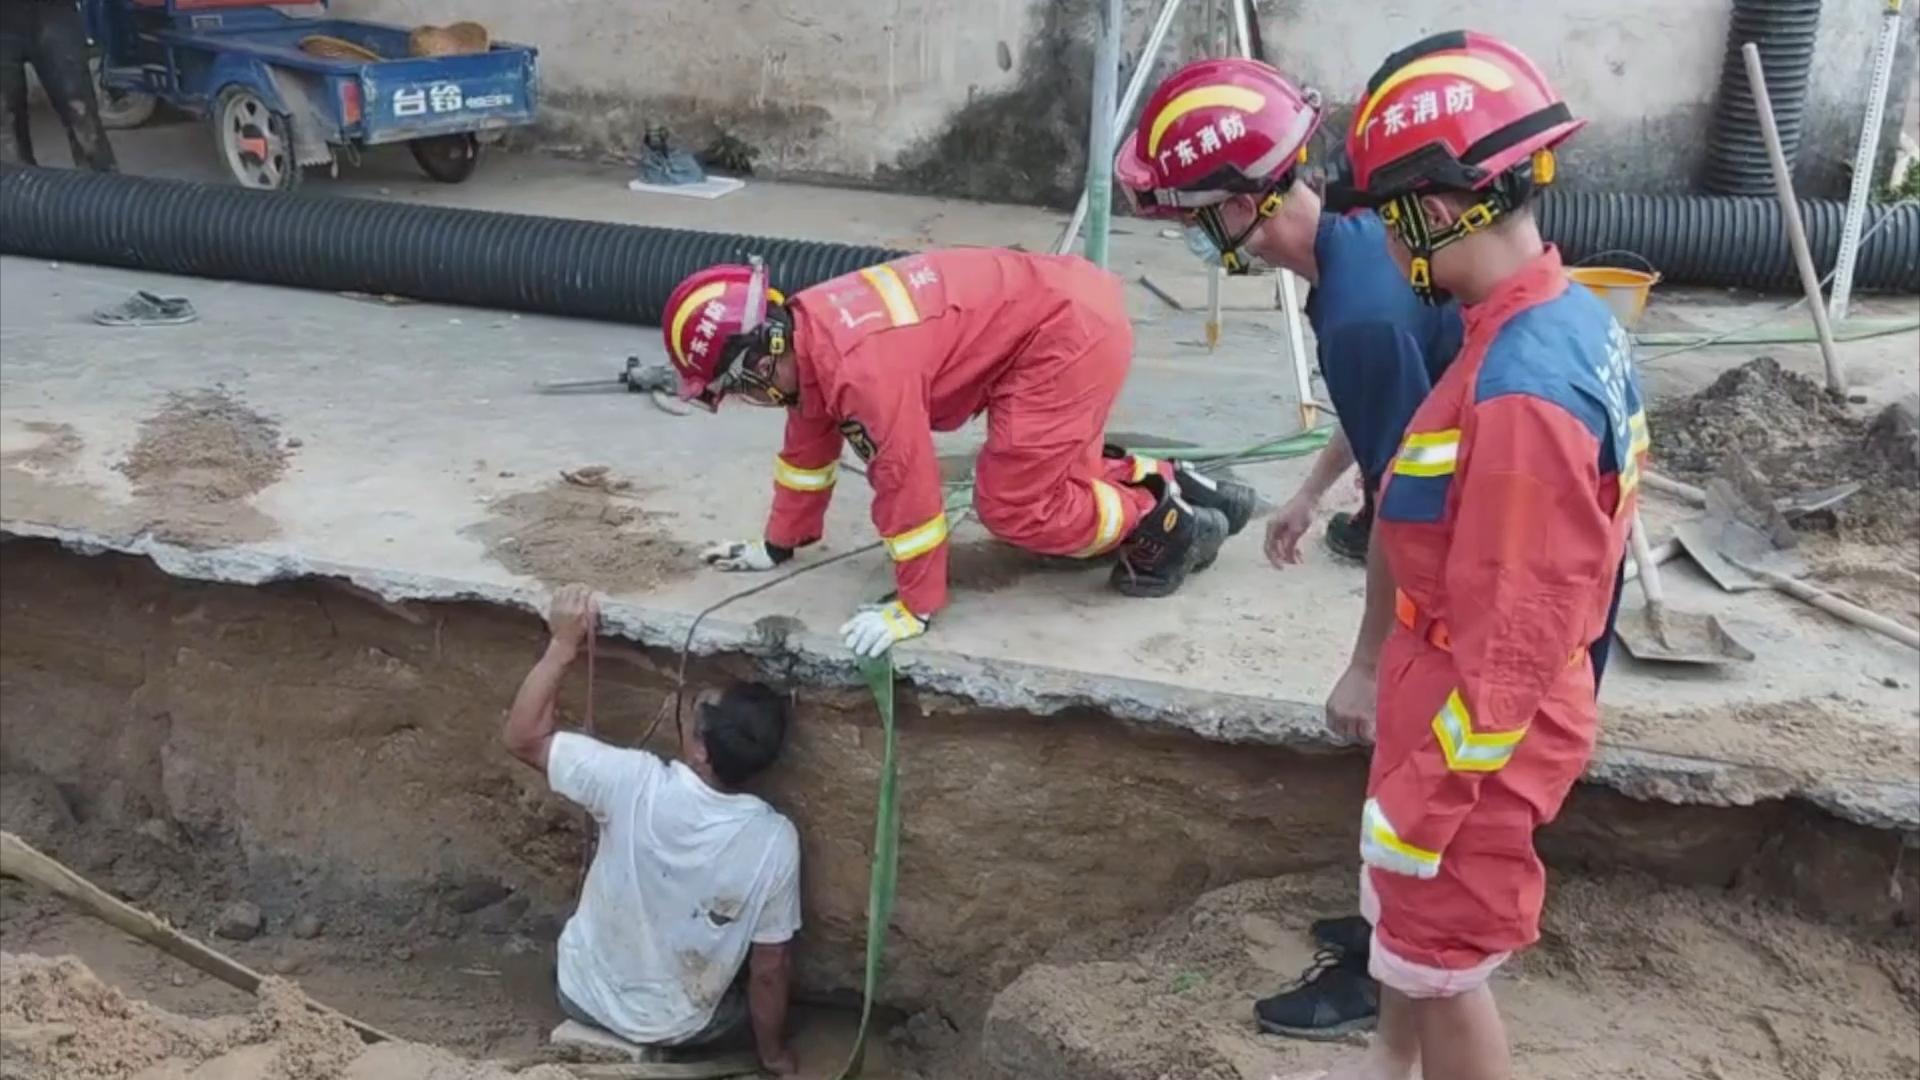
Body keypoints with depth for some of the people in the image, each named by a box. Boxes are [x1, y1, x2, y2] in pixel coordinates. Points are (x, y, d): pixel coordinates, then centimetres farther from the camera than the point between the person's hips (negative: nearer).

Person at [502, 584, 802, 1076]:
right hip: (677, 1026, -1)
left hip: (584, 995, 2)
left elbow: (522, 736, -18)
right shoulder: (774, 841, -27)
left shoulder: (636, 784, -30)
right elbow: (769, 970, -15)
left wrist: (563, 644, -17)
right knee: (764, 1001, 30)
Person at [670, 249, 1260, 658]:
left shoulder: (861, 365, -28)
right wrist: (778, 545, 23)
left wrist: (916, 605, -16)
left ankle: (1167, 527, 5)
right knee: (1053, 476, 20)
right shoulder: (806, 337, 2)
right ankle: (1177, 486, 27)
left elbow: (906, 483, -25)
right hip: (1061, 307, 10)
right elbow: (808, 445, 16)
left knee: (1012, 503, -9)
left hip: (1070, 333, -10)